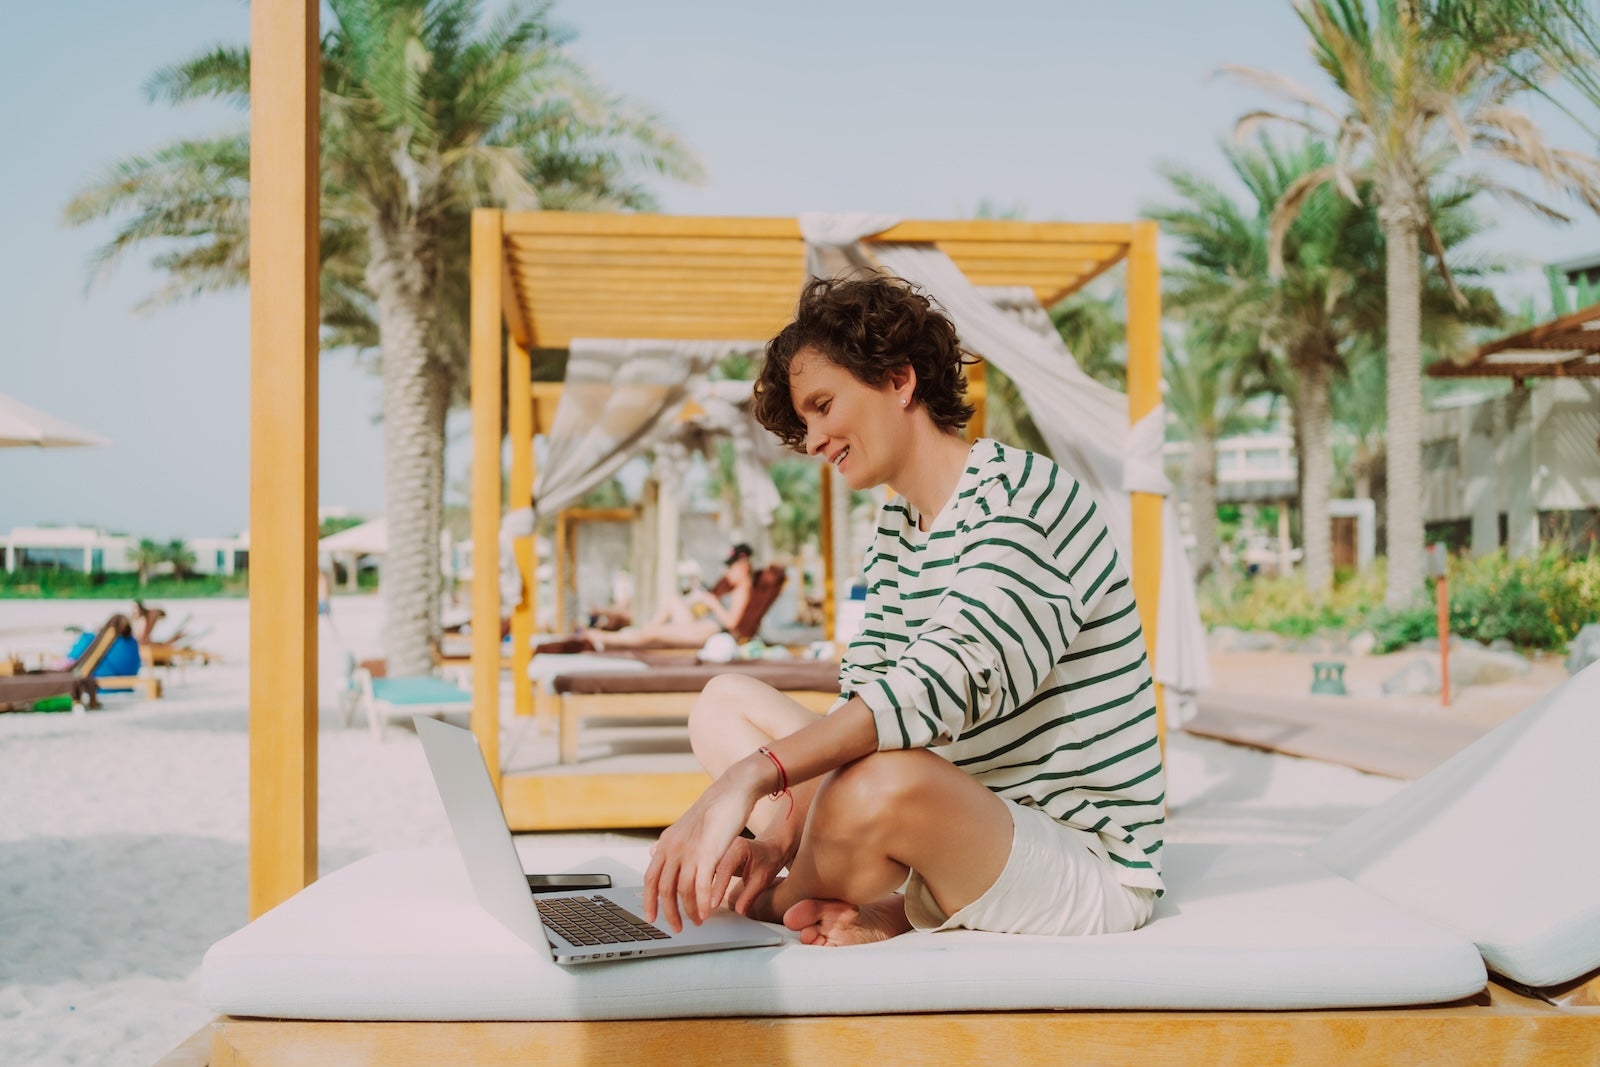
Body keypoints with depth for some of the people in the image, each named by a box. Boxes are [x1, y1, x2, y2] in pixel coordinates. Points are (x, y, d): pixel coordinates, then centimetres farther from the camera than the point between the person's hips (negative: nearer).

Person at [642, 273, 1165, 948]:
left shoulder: (1022, 496, -16)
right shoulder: (896, 530, 12)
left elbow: (958, 675, -33)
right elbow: (859, 702, 4)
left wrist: (750, 777, -41)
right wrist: (777, 836, -14)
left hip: (1089, 866, -9)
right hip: (971, 826, 9)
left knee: (886, 782, -39)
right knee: (724, 702, 9)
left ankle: (766, 909, -3)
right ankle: (882, 912, -13)